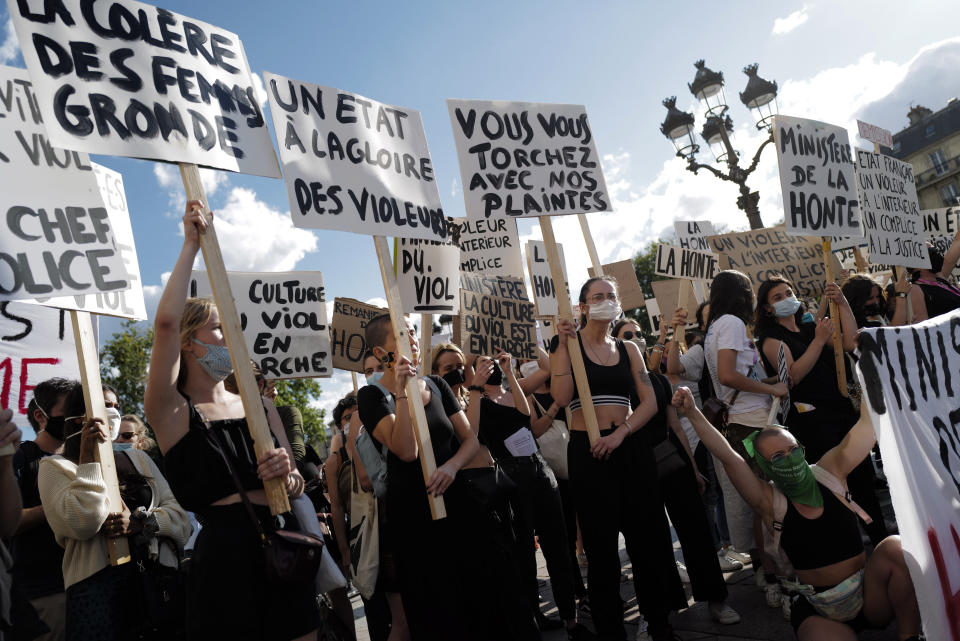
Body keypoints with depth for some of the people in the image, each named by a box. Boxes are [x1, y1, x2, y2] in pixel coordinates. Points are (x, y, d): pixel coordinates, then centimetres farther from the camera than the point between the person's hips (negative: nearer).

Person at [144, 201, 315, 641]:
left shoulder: (260, 407, 12)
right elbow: (166, 321, -19)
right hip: (224, 553, -5)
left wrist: (287, 476, -11)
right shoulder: (172, 412, -2)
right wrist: (192, 243, -11)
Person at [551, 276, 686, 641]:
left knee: (648, 538, 10)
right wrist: (563, 345, -17)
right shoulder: (568, 343, 0)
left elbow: (650, 401, 2)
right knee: (602, 546, 5)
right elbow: (561, 397, -15)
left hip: (630, 447, 4)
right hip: (588, 451, -3)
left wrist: (620, 432, -13)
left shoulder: (628, 349, 11)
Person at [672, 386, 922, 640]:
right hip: (822, 615, -3)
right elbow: (727, 456, -22)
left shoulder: (830, 473, -3)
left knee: (895, 548, -23)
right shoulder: (771, 502, -9)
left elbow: (867, 420, -7)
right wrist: (693, 413, -32)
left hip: (871, 599, 4)